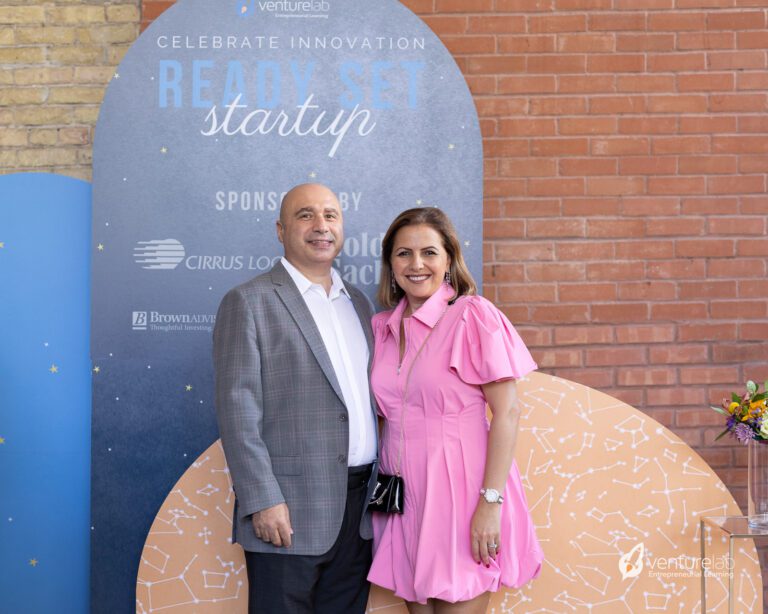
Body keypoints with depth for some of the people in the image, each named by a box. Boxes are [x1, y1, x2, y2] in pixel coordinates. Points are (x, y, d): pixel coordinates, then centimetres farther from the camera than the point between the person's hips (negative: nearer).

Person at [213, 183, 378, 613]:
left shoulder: (358, 302, 14)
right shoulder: (249, 303, -5)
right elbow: (238, 409, -11)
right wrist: (263, 501, -17)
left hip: (360, 506, 6)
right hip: (289, 510, -6)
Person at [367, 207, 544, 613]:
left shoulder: (472, 315, -8)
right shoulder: (381, 327, 8)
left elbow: (507, 413, -11)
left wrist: (491, 502, -17)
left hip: (459, 490, -5)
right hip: (403, 496, 5)